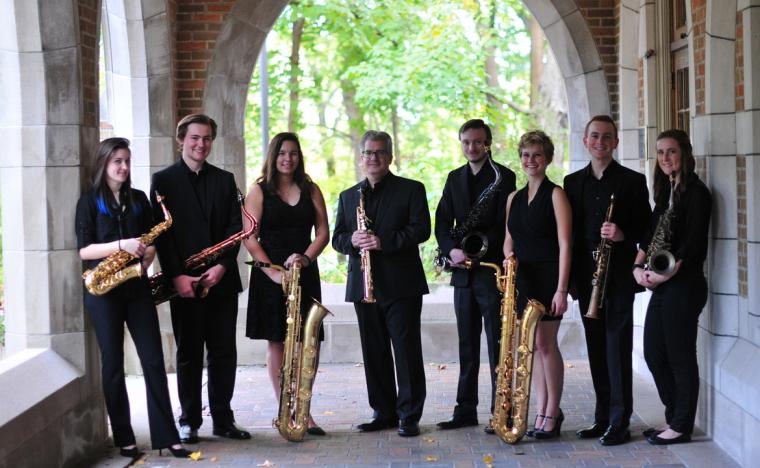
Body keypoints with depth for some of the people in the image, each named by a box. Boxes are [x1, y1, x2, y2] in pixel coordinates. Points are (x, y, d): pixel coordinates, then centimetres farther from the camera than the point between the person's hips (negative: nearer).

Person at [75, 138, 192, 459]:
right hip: (103, 290, -3)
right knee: (113, 363, 2)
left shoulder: (139, 199, 12)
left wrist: (147, 255, -8)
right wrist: (121, 245, -19)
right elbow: (84, 249, -7)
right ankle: (124, 439, 8)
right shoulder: (89, 201, 0)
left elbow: (152, 239, 14)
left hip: (137, 287, 3)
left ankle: (166, 436, -1)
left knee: (153, 360, -3)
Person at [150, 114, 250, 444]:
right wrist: (176, 276, -14)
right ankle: (189, 421, 10)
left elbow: (236, 227, 6)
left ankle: (223, 419, 13)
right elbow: (161, 232, -4)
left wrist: (222, 265, -9)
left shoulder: (224, 180, 12)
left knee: (224, 353, 5)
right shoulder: (164, 180, 2)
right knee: (189, 354, 4)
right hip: (185, 283, -3)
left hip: (222, 279, 3)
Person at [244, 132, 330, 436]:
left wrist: (305, 257, -12)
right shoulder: (259, 191, 2)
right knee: (276, 342, -1)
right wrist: (273, 272, -13)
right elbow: (250, 238, -4)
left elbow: (323, 232, 7)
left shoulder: (310, 190, 11)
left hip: (304, 273, 2)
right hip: (269, 274, -2)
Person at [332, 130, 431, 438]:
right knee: (374, 352, 8)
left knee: (407, 351, -4)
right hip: (363, 285, 5)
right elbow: (337, 239, 13)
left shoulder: (411, 190, 3)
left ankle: (409, 416, 2)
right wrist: (352, 240, -10)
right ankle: (384, 412, 16)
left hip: (402, 284, -4)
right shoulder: (348, 197, 16)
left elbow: (421, 229, -8)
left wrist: (384, 241, -20)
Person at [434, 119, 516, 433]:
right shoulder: (454, 178, 15)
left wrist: (476, 250, -16)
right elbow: (442, 223, 9)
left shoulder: (503, 177, -3)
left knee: (497, 345, -3)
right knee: (467, 346, 9)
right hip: (463, 272, 6)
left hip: (492, 269, -5)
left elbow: (504, 225, -10)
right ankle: (466, 410, 15)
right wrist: (452, 250, -9)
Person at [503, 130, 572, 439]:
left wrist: (561, 289, -17)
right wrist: (509, 257, -4)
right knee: (533, 345, 7)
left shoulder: (555, 195, -5)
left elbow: (564, 244, -10)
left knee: (545, 343, -6)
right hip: (521, 277, 6)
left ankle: (552, 412, 4)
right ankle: (542, 412, 12)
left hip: (547, 275, -6)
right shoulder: (514, 198, 14)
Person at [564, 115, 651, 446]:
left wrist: (623, 235, -20)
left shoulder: (633, 181, 1)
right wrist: (569, 276, 6)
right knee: (596, 348, 8)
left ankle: (620, 423, -2)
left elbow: (646, 228, 0)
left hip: (619, 276, -4)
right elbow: (569, 230, 13)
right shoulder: (573, 182, 12)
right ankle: (602, 418, 15)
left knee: (617, 347, -5)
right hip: (586, 276, 4)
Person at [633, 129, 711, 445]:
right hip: (661, 285, 9)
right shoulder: (666, 192, 15)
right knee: (654, 353, 11)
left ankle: (682, 426, 8)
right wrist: (638, 267, 0)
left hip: (683, 285, -9)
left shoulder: (695, 192, -10)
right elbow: (651, 235, 15)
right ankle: (673, 418, 22)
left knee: (680, 356, -2)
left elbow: (694, 244, -15)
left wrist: (665, 274, -16)